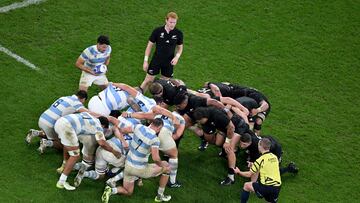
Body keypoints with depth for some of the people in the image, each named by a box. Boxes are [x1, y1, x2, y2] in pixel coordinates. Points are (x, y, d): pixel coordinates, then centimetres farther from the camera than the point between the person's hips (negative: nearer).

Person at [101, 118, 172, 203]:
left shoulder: (139, 127, -6)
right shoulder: (155, 139, -21)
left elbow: (123, 130, 6)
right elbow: (155, 158, -30)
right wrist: (161, 165, -8)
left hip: (128, 165, 6)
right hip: (140, 170, -6)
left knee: (128, 192, 24)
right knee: (166, 167, 16)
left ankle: (111, 190, -7)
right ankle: (160, 196, 24)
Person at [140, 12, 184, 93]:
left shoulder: (178, 33, -8)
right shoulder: (157, 31, -13)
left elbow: (180, 47, 7)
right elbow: (150, 45, -4)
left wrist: (177, 57, -13)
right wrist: (146, 61, -5)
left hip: (169, 63, 2)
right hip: (156, 61, -2)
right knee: (148, 80, 1)